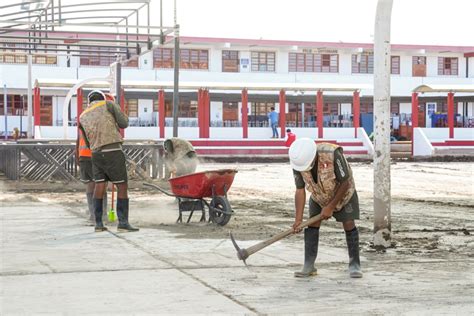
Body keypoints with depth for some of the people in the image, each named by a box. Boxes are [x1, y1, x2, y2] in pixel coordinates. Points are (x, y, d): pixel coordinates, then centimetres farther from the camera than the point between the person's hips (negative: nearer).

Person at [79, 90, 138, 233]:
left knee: (99, 186, 8)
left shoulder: (83, 116, 18)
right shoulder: (109, 104, 4)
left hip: (96, 154, 5)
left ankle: (98, 223, 3)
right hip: (113, 152, -5)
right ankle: (123, 222, -8)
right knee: (122, 186, -1)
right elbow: (124, 124, 1)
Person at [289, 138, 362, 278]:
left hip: (343, 194, -3)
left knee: (349, 224, -8)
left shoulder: (333, 154, -39)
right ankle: (309, 266, -2)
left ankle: (354, 264, 5)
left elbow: (345, 183, -28)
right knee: (312, 225, -7)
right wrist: (298, 219, -22)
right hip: (318, 196, 3)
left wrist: (331, 207, -23)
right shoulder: (299, 161, -25)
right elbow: (300, 191, -17)